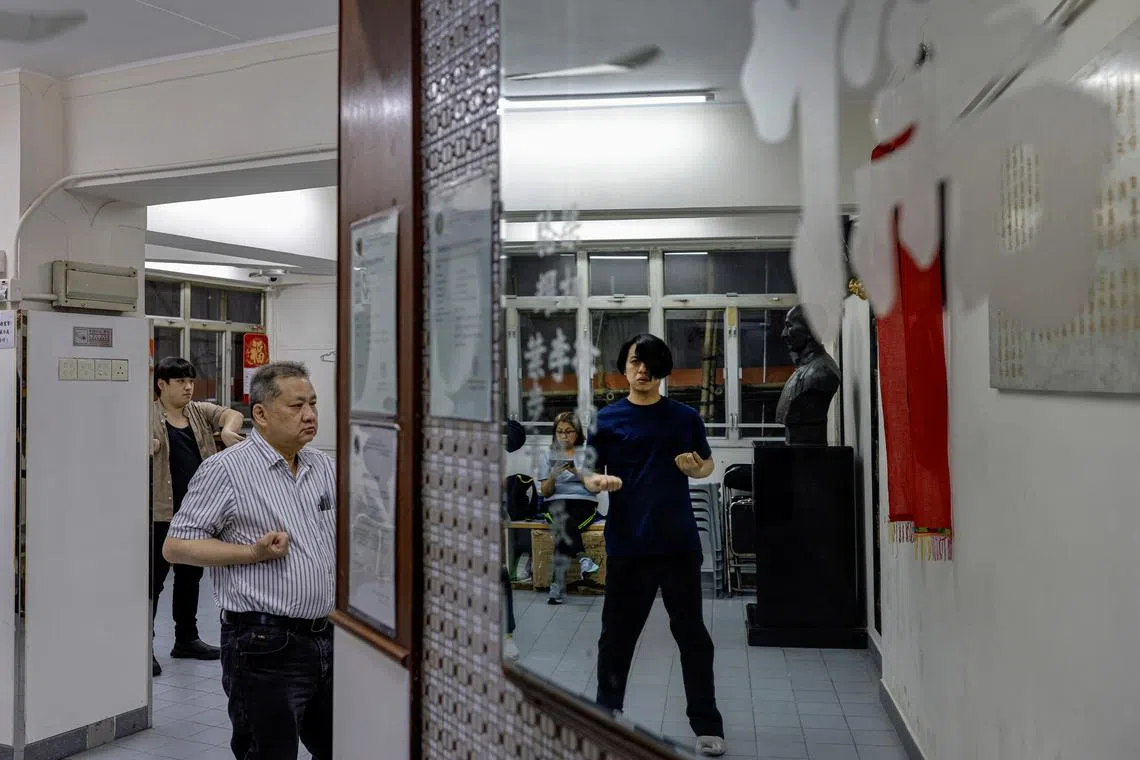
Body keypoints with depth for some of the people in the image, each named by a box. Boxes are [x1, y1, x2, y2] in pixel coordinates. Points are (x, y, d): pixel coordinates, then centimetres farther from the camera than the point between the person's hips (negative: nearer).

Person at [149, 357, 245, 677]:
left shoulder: (199, 411, 11)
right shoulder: (148, 416, -6)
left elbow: (233, 414, 4)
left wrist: (228, 429, -19)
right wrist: (145, 446, -35)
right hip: (161, 513, -7)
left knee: (190, 576, 16)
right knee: (153, 579, -4)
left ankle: (186, 638, 29)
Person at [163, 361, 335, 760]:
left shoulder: (323, 465, 11)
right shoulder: (226, 469, -9)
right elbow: (176, 546, -10)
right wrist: (252, 553, -18)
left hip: (328, 637, 7)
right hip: (265, 647, -6)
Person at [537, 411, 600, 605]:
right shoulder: (548, 455, 17)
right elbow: (545, 492, 11)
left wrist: (577, 472, -14)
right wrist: (553, 476, -11)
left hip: (584, 502, -1)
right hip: (556, 503, 1)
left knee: (563, 529, -35)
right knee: (564, 518, -39)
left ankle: (557, 583, -38)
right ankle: (583, 558, -49)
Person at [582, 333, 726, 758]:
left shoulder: (684, 417, 7)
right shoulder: (607, 419, 2)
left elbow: (708, 465, 17)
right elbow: (589, 474, 2)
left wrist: (695, 468, -6)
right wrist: (599, 481, -21)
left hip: (679, 542, 1)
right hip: (627, 544, -1)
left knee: (692, 633, 6)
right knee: (617, 635, 7)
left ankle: (707, 725, 17)